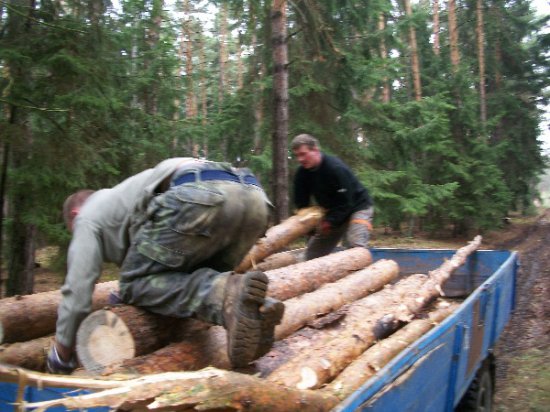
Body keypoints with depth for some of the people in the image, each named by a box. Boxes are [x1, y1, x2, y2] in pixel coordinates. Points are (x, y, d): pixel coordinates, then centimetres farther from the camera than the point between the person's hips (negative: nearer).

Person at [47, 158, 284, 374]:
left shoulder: (89, 215, 25)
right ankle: (254, 308, -5)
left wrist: (61, 355, 30)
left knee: (135, 285, 8)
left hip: (199, 198, -8)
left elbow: (77, 289, 18)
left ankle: (224, 295, -17)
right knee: (192, 281, 25)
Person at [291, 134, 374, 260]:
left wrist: (330, 221, -30)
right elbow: (300, 202, -1)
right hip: (332, 211, 7)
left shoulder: (336, 168, -29)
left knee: (355, 247, -26)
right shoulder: (301, 173, -9)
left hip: (358, 206, -7)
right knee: (314, 250, 8)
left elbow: (345, 203, -27)